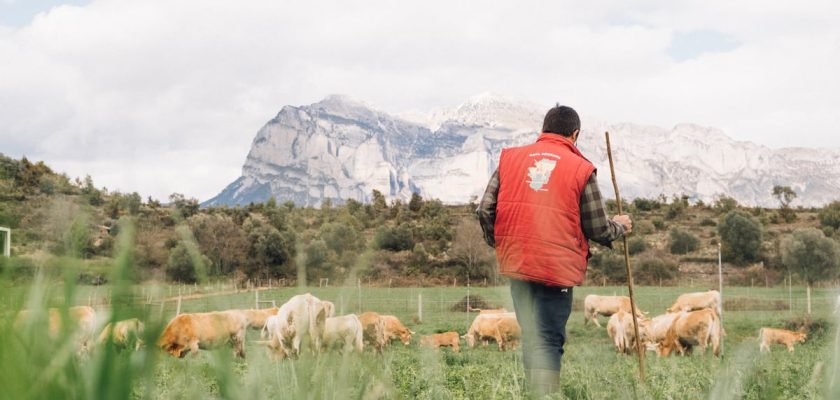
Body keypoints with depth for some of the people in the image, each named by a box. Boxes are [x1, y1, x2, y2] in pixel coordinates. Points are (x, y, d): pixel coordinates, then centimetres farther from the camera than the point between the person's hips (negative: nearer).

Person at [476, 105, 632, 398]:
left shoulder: (510, 157, 7)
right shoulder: (581, 168, -1)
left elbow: (485, 210, 4)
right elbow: (599, 231, 2)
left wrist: (497, 243, 21)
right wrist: (620, 226, 23)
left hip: (515, 262, 4)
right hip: (558, 265, -3)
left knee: (532, 338, 15)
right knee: (548, 341, 2)